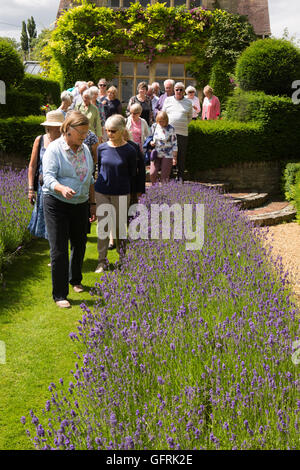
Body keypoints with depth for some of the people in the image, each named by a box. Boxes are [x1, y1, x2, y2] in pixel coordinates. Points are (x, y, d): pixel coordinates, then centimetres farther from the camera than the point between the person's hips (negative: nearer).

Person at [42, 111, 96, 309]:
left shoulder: (85, 149, 8)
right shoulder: (54, 149, -11)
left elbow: (90, 179, 16)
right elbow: (48, 177, -21)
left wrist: (93, 203, 14)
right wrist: (62, 189, -41)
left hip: (80, 204, 6)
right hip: (57, 204, -6)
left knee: (79, 244, 16)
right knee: (59, 249, -7)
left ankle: (75, 280, 40)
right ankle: (59, 294, 0)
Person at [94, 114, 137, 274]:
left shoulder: (129, 151, -8)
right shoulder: (102, 148, -1)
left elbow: (132, 174, 2)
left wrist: (120, 182, 7)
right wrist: (105, 182, 13)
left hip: (121, 194, -2)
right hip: (102, 192, 2)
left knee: (120, 225, 10)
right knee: (102, 226, 3)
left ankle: (122, 255, 33)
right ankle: (102, 260, 13)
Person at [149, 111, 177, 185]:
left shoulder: (171, 129, -9)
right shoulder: (154, 126, 1)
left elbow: (174, 143, -4)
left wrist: (175, 158, -6)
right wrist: (152, 142, -6)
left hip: (167, 155, -3)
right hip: (156, 154, 3)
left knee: (164, 177, -4)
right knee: (152, 174, -10)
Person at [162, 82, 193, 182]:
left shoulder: (188, 102, 11)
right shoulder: (168, 100, 11)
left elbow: (190, 117, 20)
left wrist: (184, 125, 12)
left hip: (182, 132, 0)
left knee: (181, 156, 1)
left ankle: (181, 177, 11)